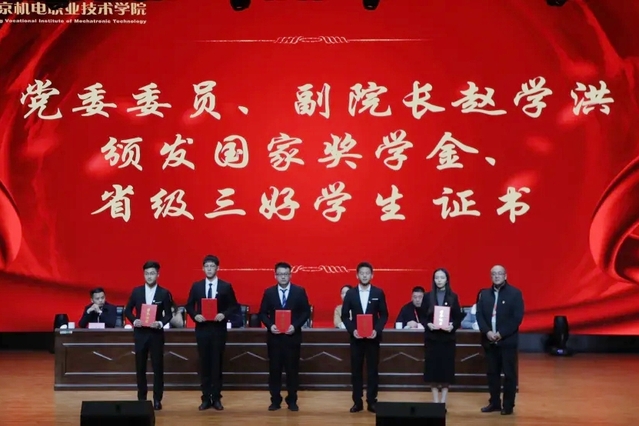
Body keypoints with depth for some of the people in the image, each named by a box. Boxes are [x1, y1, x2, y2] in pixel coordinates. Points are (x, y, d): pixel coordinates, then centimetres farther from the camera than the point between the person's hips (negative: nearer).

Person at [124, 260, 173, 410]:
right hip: (140, 333, 2)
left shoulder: (164, 293, -2)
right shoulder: (136, 291, 3)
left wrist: (160, 323, -19)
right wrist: (134, 320, -10)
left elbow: (168, 314, -1)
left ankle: (157, 399, 8)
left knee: (158, 367, 0)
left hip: (156, 334, -2)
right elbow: (127, 310, 8)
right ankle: (141, 398, 17)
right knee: (140, 367, 7)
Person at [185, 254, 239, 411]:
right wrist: (195, 315, -11)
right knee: (204, 364, 4)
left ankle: (216, 398, 11)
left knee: (217, 363, 3)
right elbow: (189, 306, 8)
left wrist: (224, 314, -15)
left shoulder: (226, 286, 0)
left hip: (218, 329, -1)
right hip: (202, 329, 1)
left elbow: (234, 306, 2)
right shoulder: (196, 286, 4)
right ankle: (206, 398, 11)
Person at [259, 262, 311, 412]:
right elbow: (262, 313, 5)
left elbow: (306, 312, 0)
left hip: (292, 336, -1)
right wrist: (270, 325, -13)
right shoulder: (269, 292, 4)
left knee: (292, 369, 4)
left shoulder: (299, 291, 1)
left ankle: (292, 401, 13)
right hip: (274, 337, 1)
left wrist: (295, 326, -13)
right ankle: (275, 401, 13)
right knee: (274, 369, 5)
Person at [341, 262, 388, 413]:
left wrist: (377, 330, -13)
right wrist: (352, 330, -12)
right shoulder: (350, 293, 2)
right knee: (356, 370, 4)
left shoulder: (379, 293, 1)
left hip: (373, 337, -1)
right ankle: (357, 402, 11)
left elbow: (384, 315, 2)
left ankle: (372, 401, 10)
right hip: (356, 337, 1)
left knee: (373, 370, 3)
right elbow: (345, 315, 3)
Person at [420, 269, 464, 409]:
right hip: (431, 337, 0)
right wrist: (428, 324, -17)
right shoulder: (428, 296, 3)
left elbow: (458, 317, 2)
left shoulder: (453, 297, 3)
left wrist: (453, 326, -17)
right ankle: (435, 401, 10)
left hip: (448, 337, 0)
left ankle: (443, 401, 9)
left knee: (446, 369, 1)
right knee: (433, 369, 1)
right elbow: (422, 316, 2)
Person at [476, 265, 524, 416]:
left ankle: (508, 405, 7)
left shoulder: (515, 293, -2)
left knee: (509, 374, 0)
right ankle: (494, 402, 18)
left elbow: (518, 317, -9)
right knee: (492, 373, 8)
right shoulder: (484, 294, 10)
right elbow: (479, 315, 5)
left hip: (508, 340, -4)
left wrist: (501, 333, -15)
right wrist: (487, 332, -12)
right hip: (489, 340, 4)